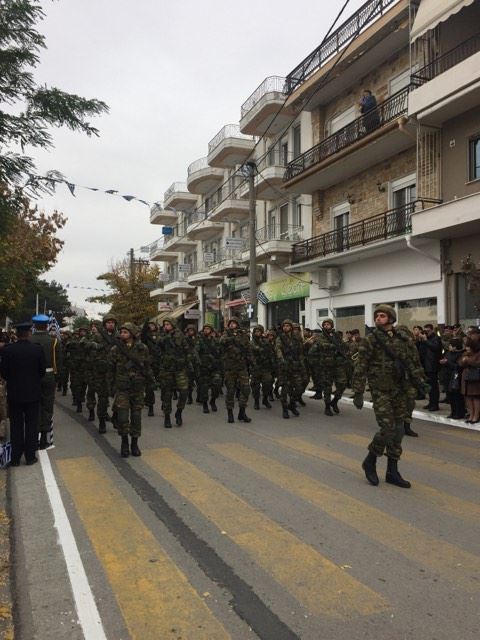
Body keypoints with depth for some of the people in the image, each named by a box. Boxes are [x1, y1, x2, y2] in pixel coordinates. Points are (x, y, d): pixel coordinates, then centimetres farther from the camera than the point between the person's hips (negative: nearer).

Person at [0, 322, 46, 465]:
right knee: (31, 425, 9)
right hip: (33, 393, -1)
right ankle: (30, 456, 13)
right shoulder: (38, 349, -11)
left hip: (14, 394, 1)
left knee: (16, 426, 10)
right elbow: (43, 370, -3)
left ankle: (15, 458, 15)